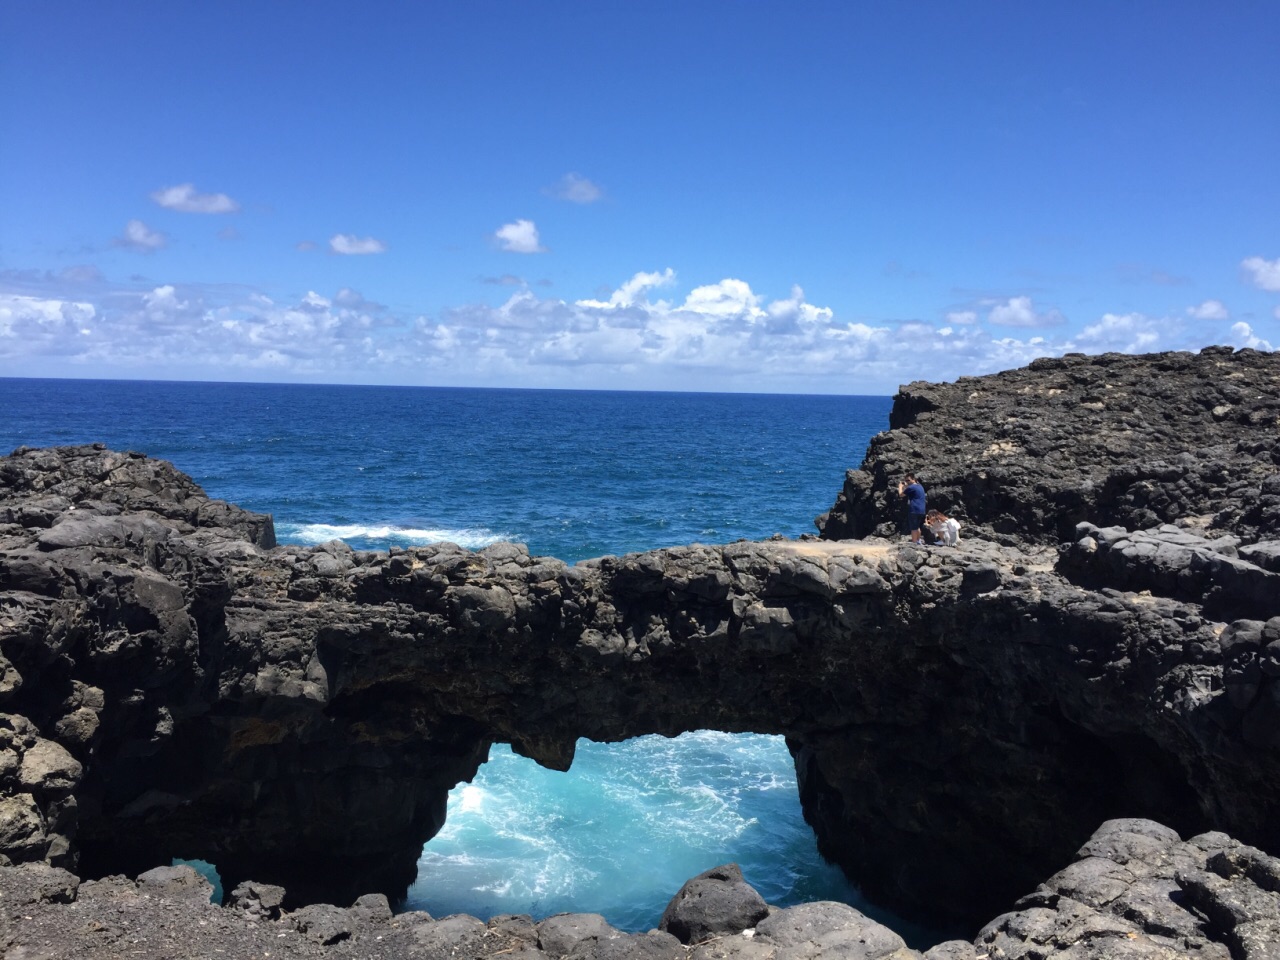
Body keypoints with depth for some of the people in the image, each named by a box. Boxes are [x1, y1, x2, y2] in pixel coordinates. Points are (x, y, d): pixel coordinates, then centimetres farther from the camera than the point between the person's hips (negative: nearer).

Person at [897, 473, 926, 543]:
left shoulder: (911, 487, -12)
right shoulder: (920, 487, 17)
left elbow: (901, 494, -4)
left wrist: (900, 486, 10)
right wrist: (905, 486, 24)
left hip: (914, 510, -9)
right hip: (921, 510, 9)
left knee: (913, 528, -8)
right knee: (917, 527, 23)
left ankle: (914, 543, -11)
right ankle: (918, 541, 32)